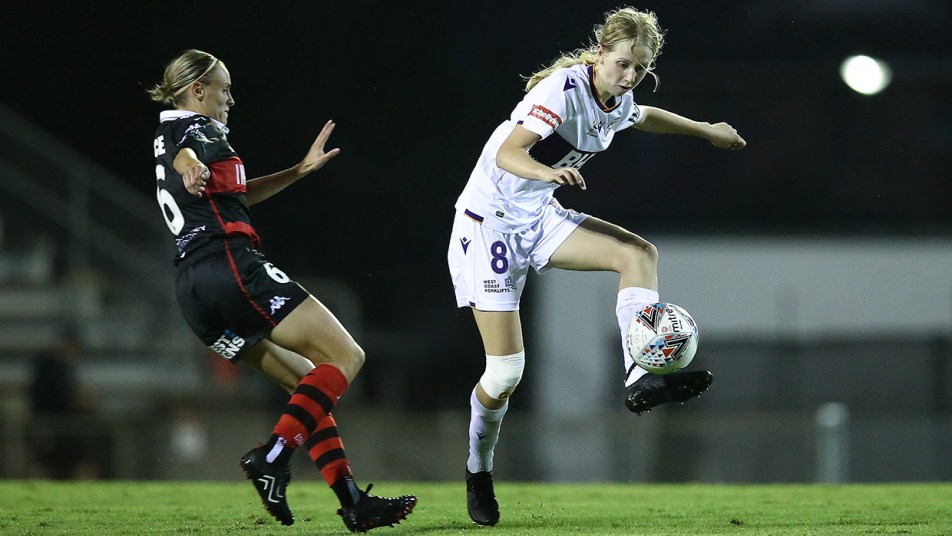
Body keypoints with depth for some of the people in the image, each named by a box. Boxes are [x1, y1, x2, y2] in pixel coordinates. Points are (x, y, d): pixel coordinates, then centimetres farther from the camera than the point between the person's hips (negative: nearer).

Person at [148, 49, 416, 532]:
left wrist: (299, 171, 46)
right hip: (230, 265, -10)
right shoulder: (199, 129, 1)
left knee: (306, 382, 14)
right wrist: (190, 168, -49)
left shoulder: (167, 134, 28)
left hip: (191, 289, 10)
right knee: (345, 356, -8)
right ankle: (273, 456, -24)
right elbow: (184, 154, -26)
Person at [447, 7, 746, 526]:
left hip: (538, 217, 8)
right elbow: (506, 154, -34)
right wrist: (548, 172, -54)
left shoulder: (618, 103, 0)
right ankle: (478, 472, 15)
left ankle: (640, 379, -22)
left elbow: (643, 116, 27)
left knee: (638, 253, -13)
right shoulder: (564, 89, -24)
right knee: (506, 371, -8)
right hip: (489, 221, -8)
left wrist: (705, 129, 33)